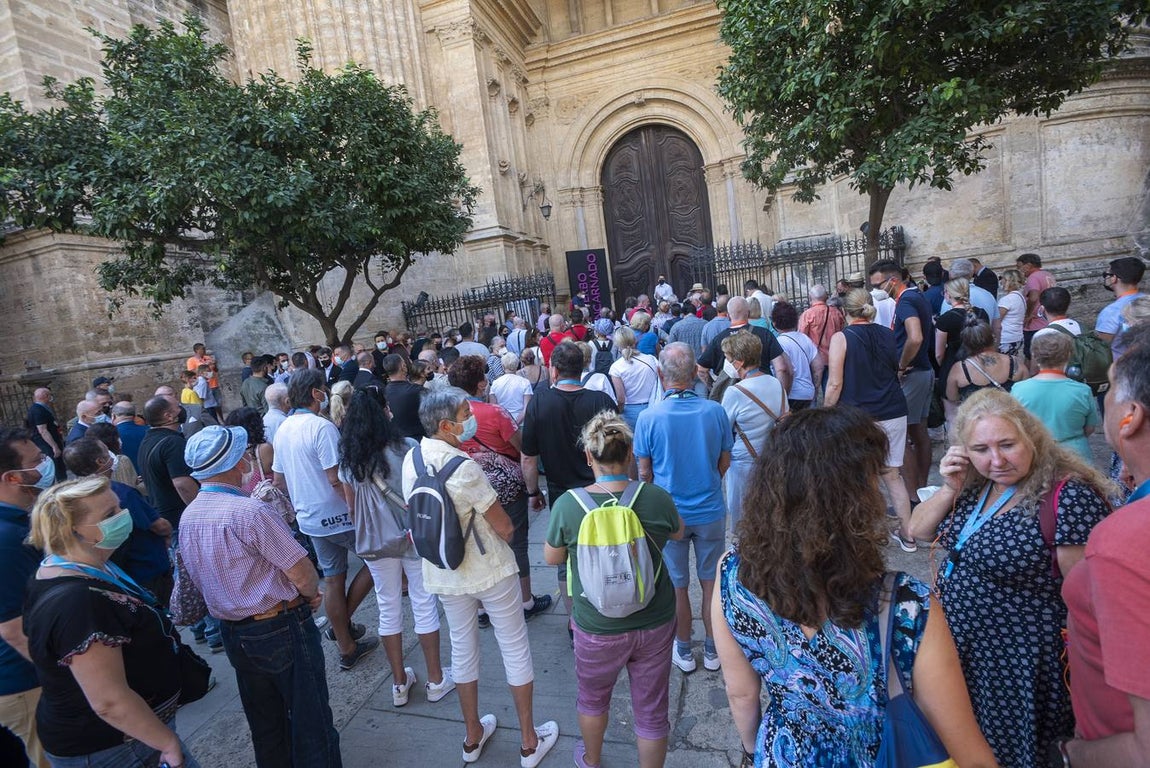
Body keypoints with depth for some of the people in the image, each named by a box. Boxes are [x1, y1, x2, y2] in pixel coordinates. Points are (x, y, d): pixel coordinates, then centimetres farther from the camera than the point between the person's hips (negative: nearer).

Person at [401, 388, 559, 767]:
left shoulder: (411, 459, -6)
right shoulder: (463, 467, -27)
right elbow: (504, 527, -21)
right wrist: (505, 529, 1)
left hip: (443, 573, 6)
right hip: (490, 570, -6)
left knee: (462, 649, 22)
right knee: (515, 649, 12)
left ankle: (473, 736, 40)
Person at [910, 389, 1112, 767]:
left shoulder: (1069, 497, -24)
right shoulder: (975, 483, -3)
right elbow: (918, 531, 1)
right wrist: (950, 488, -14)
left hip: (1017, 663, -6)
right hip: (957, 646, 7)